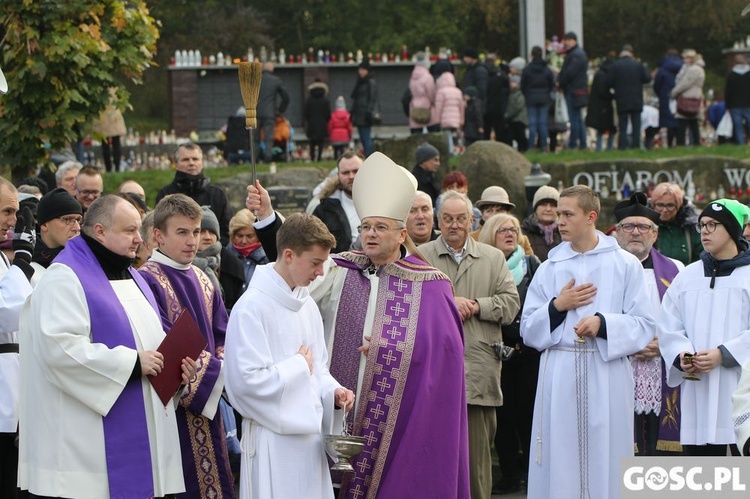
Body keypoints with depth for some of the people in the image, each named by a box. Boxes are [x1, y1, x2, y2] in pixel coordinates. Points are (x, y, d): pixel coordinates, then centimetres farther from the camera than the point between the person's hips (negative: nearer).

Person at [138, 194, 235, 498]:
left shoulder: (202, 282, 13)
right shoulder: (148, 281, -12)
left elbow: (221, 337, 15)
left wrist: (224, 366, -7)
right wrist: (219, 371, -17)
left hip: (205, 407, 7)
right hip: (171, 407, -7)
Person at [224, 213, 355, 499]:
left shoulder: (308, 305, 11)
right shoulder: (252, 307, -14)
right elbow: (247, 380, -21)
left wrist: (332, 391, -1)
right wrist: (299, 366, -10)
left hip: (309, 436, 8)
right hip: (273, 441, -8)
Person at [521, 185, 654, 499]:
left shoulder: (625, 265, 5)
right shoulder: (550, 269, 12)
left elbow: (643, 325, 0)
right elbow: (528, 330, 10)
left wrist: (603, 323, -15)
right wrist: (557, 306, -5)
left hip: (606, 374, -2)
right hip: (559, 376, 2)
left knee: (604, 458, -2)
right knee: (560, 461, 0)